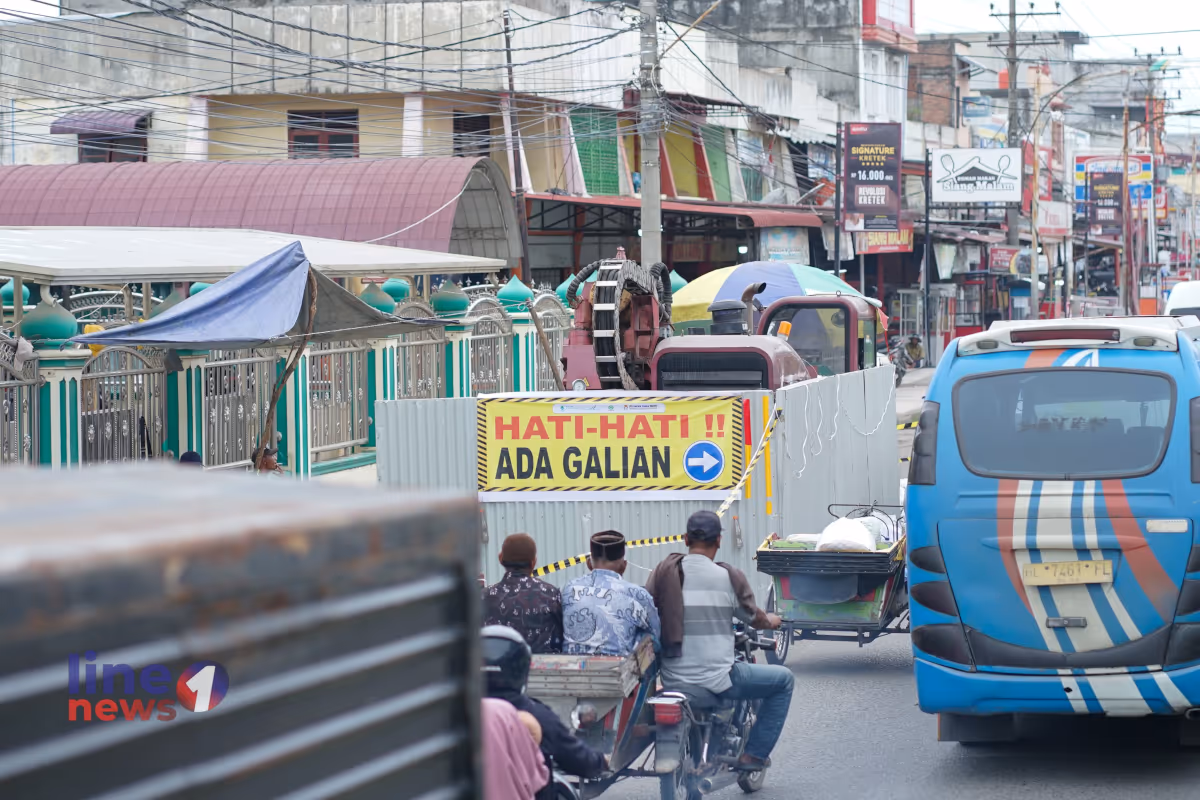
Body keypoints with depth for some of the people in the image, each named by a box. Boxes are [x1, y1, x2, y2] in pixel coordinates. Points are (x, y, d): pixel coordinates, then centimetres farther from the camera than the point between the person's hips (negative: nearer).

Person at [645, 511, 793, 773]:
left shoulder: (665, 570, -2)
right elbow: (754, 618, 4)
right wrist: (772, 621, 28)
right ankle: (754, 755, 13)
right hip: (717, 680, -5)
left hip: (673, 680, 5)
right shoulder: (729, 577, -9)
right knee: (783, 680, 16)